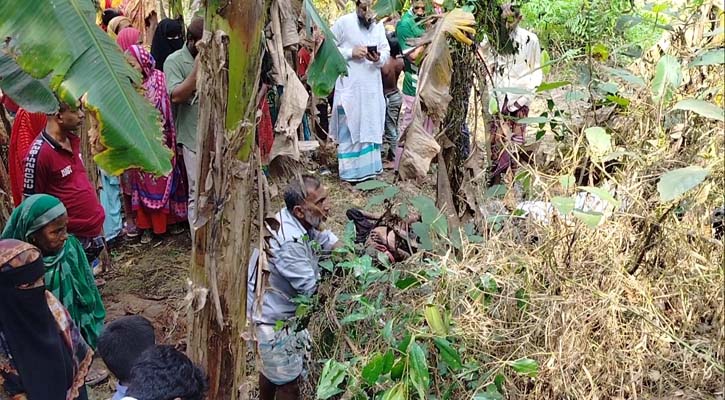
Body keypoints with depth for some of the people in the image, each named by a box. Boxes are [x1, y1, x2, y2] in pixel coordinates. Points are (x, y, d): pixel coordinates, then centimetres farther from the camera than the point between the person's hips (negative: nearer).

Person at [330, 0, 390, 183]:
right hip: (349, 85, -5)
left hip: (372, 86, 5)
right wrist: (351, 52, -16)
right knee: (350, 127, -2)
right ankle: (350, 170, 5)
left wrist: (378, 58, -15)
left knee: (371, 127, 10)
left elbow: (386, 52, 8)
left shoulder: (378, 26, 9)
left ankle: (369, 166, 21)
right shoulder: (343, 23, -6)